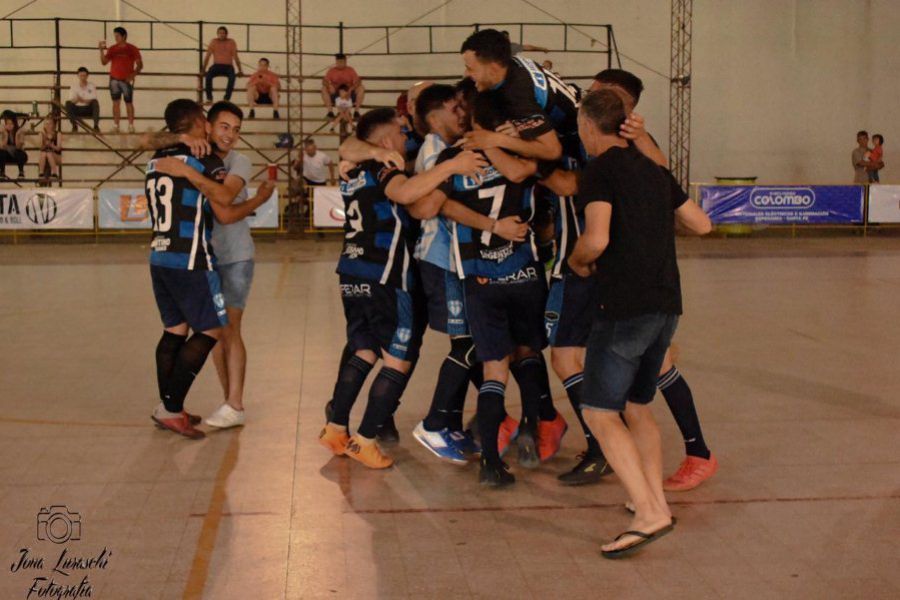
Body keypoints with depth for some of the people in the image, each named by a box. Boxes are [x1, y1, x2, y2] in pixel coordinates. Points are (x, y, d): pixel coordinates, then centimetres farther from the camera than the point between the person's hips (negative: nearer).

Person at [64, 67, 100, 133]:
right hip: (77, 109, 1)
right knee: (68, 103, -27)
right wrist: (76, 100, -32)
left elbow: (93, 100, -10)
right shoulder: (74, 86, 1)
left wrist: (83, 100, -29)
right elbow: (71, 101, -8)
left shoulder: (92, 85, -1)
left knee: (95, 102, -30)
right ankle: (74, 125, -20)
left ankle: (96, 125, -30)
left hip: (89, 110, -1)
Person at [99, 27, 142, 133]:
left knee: (129, 103, 0)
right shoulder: (112, 49, 6)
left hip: (127, 80, -3)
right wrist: (102, 50, -12)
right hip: (114, 79, 3)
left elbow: (140, 65, -3)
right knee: (116, 102, 3)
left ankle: (131, 126, 4)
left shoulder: (132, 49, -3)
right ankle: (115, 126, 4)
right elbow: (104, 62, 1)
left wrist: (133, 75, -16)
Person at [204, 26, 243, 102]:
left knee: (232, 77, -36)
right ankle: (209, 98, -27)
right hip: (217, 66, 1)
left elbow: (235, 57, 1)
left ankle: (227, 98, -33)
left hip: (228, 66, -1)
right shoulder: (214, 42, 4)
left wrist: (240, 70, -5)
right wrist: (203, 70, -3)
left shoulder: (231, 42, 3)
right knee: (208, 75, -33)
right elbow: (207, 56, 2)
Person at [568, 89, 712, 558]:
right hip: (666, 304, 8)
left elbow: (597, 239, -19)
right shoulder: (653, 170, 16)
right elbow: (702, 225, 20)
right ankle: (655, 500, 24)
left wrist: (576, 261, 2)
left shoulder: (601, 169, -7)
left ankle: (649, 514, -13)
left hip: (625, 307, -8)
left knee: (600, 413, -5)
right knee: (637, 408, 21)